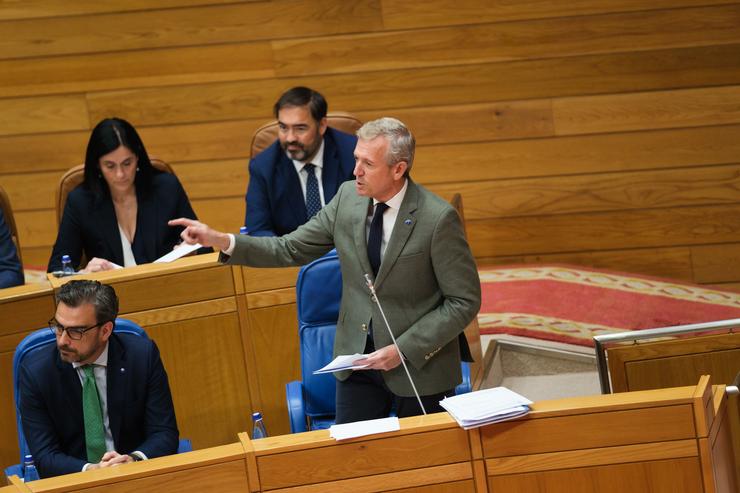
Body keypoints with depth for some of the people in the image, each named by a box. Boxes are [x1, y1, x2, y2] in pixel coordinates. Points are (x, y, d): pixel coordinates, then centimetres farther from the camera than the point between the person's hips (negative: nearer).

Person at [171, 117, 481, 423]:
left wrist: (403, 350, -19)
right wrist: (221, 241, -10)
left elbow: (464, 301, -14)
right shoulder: (348, 197, -4)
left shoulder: (438, 218, -20)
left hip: (419, 363, -4)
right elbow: (291, 250, 3)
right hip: (357, 356, 4)